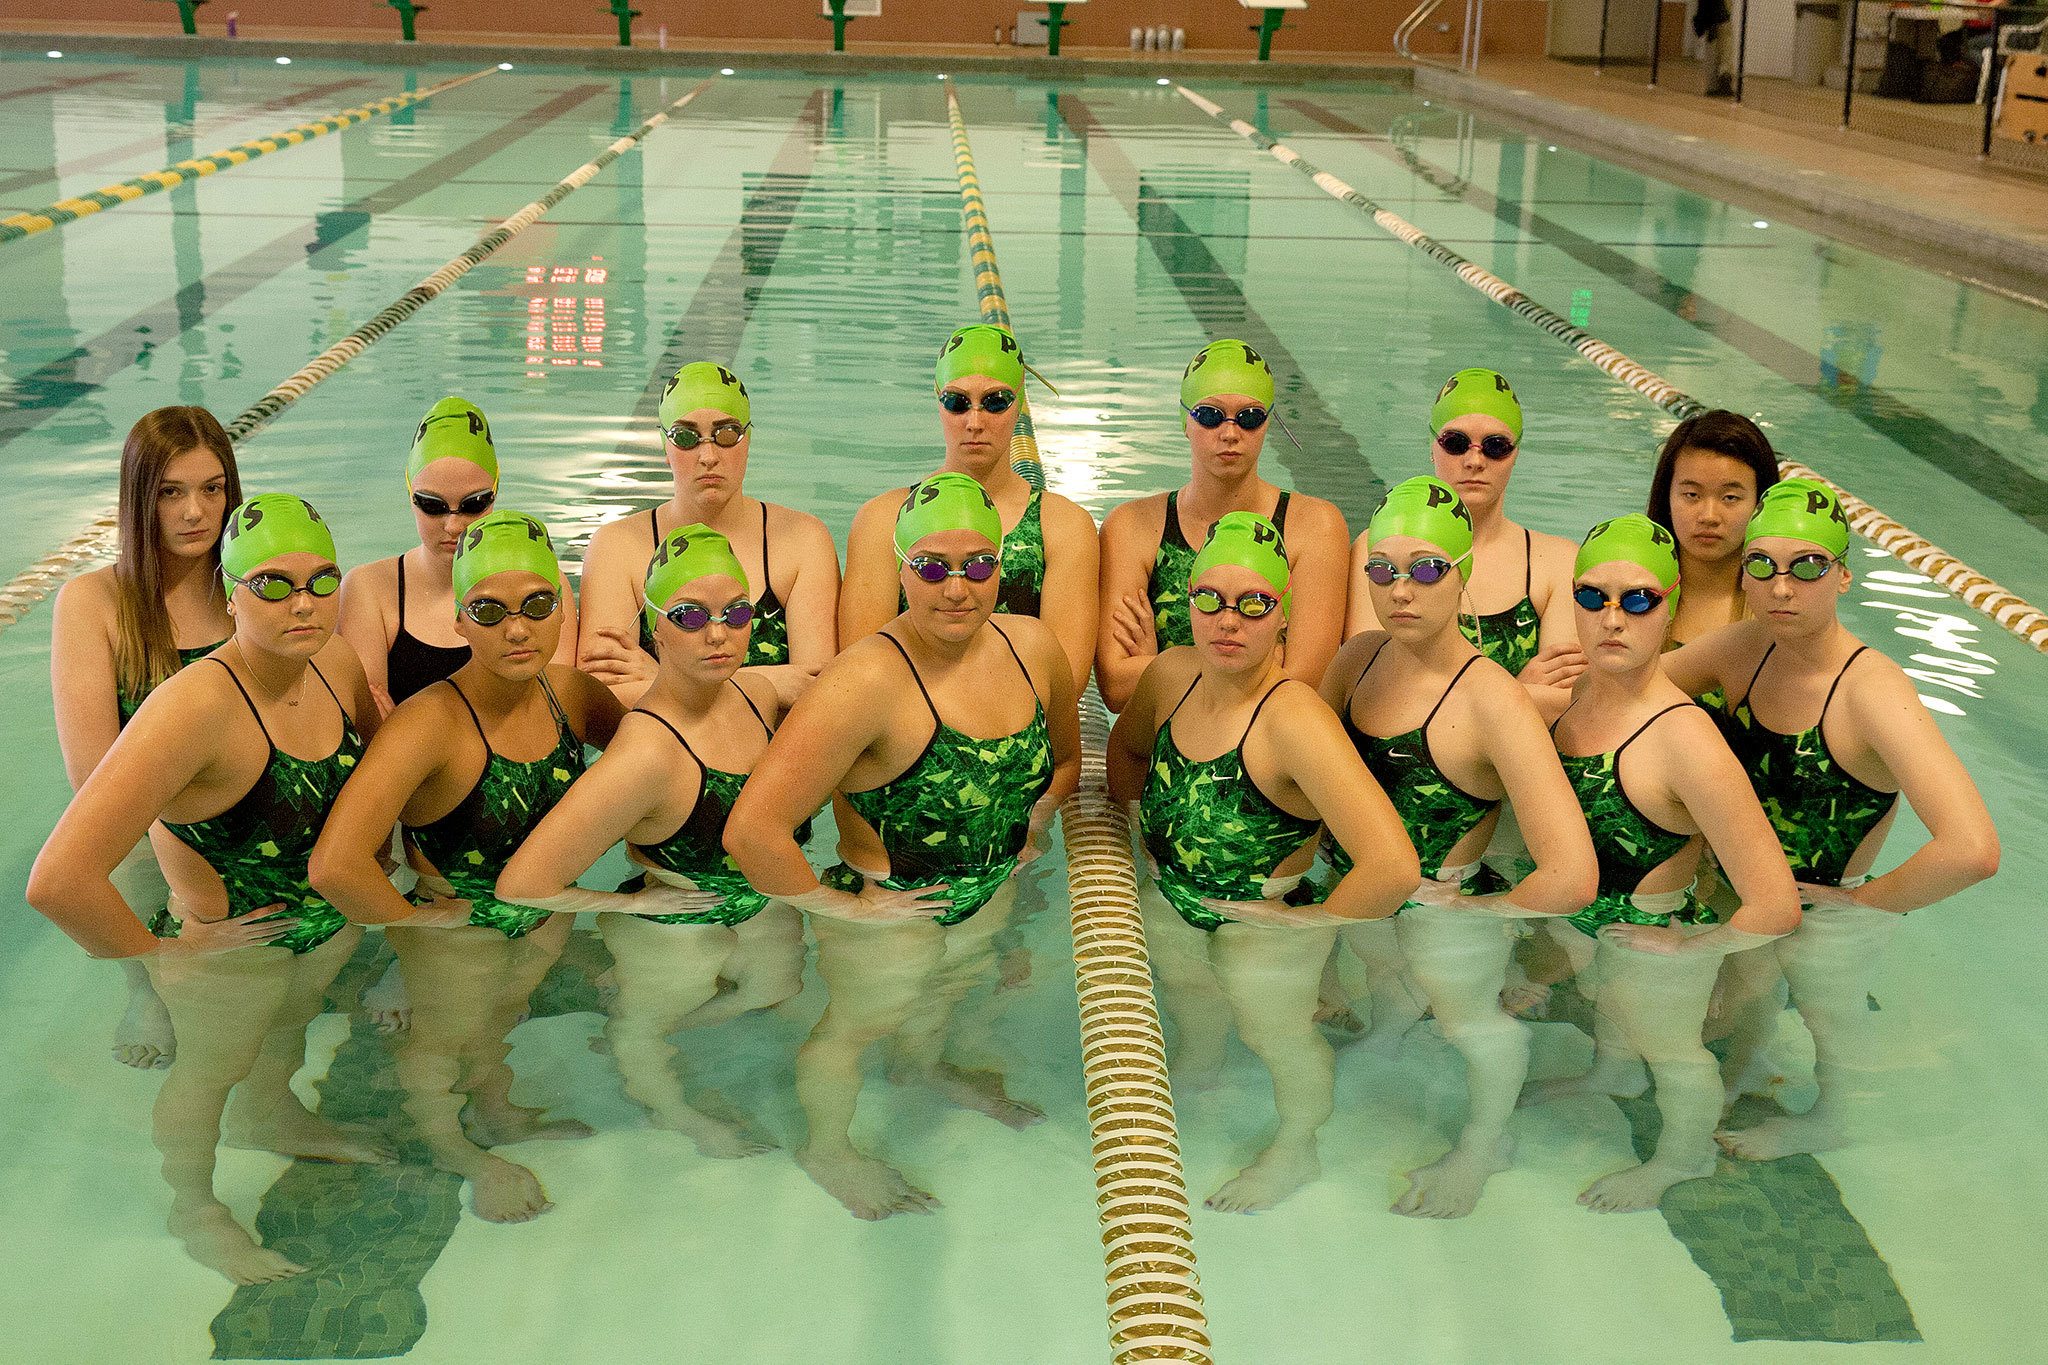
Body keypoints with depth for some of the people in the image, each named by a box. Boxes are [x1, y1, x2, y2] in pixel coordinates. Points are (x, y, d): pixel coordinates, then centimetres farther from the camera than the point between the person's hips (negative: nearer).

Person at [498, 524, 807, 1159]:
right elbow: (522, 884, -41)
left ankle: (628, 1034, 56)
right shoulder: (648, 754, -41)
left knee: (778, 988, 34)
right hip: (678, 933, -6)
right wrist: (631, 900, -26)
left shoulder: (754, 691, -19)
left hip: (764, 904, 7)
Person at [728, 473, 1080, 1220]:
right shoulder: (869, 681, -37)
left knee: (951, 988, 34)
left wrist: (1034, 825, -1)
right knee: (858, 1025, 21)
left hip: (990, 892, 6)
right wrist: (836, 904, -26)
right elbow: (752, 830, -41)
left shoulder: (1033, 646, -15)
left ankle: (924, 1065, 69)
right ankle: (828, 1149, 52)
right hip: (889, 915, -6)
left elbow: (1065, 756, 10)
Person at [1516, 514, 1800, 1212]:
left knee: (1670, 1051, 25)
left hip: (1650, 940, -6)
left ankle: (1684, 1156, 57)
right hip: (1571, 918, 6)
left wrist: (1691, 948, -23)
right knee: (1604, 998, 37)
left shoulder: (1683, 739, -39)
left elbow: (1774, 907, -37)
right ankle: (1614, 1074, 71)